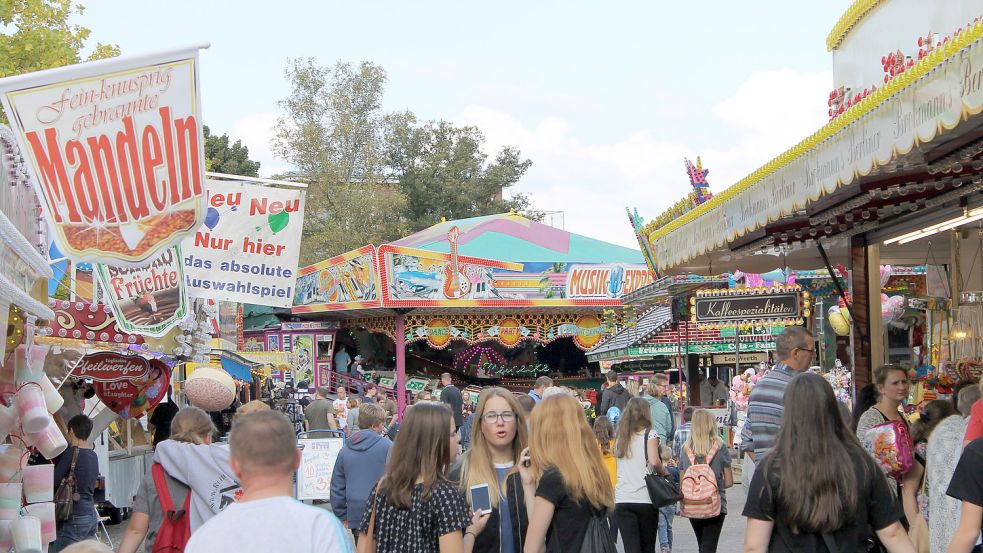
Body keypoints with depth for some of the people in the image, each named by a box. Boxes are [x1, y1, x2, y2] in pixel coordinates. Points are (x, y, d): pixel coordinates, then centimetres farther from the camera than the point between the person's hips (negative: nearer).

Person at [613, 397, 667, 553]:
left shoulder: (619, 436, 11)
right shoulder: (649, 435, -3)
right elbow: (654, 461, -17)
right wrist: (664, 471, 3)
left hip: (622, 500, 2)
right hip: (645, 499, -2)